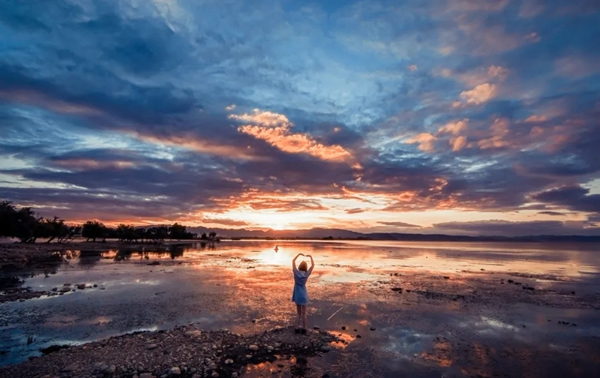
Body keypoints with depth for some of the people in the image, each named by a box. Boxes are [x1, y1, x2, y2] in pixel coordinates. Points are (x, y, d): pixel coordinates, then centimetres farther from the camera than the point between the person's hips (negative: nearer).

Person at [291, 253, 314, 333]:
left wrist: (299, 254, 2)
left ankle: (299, 328, 18)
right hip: (303, 294, -2)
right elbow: (313, 265, -6)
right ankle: (303, 328, 15)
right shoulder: (306, 274, -13)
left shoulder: (296, 272, -11)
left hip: (297, 294, 2)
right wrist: (310, 257, 0)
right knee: (304, 313, 10)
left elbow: (293, 261, -2)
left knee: (299, 313, 14)